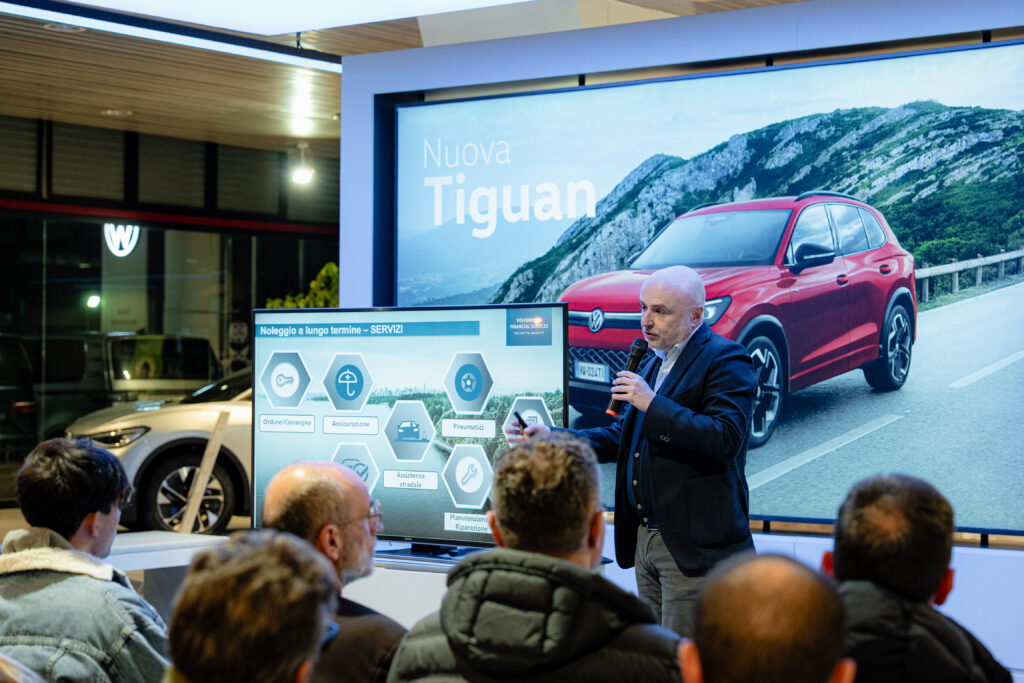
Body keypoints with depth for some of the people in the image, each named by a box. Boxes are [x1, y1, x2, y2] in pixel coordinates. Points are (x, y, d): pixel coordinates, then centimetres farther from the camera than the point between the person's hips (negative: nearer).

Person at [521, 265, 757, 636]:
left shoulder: (725, 360, -10)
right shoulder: (654, 363, 18)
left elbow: (726, 439, -23)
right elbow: (623, 435, 22)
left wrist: (653, 404, -23)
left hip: (693, 547, -9)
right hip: (645, 538, 9)